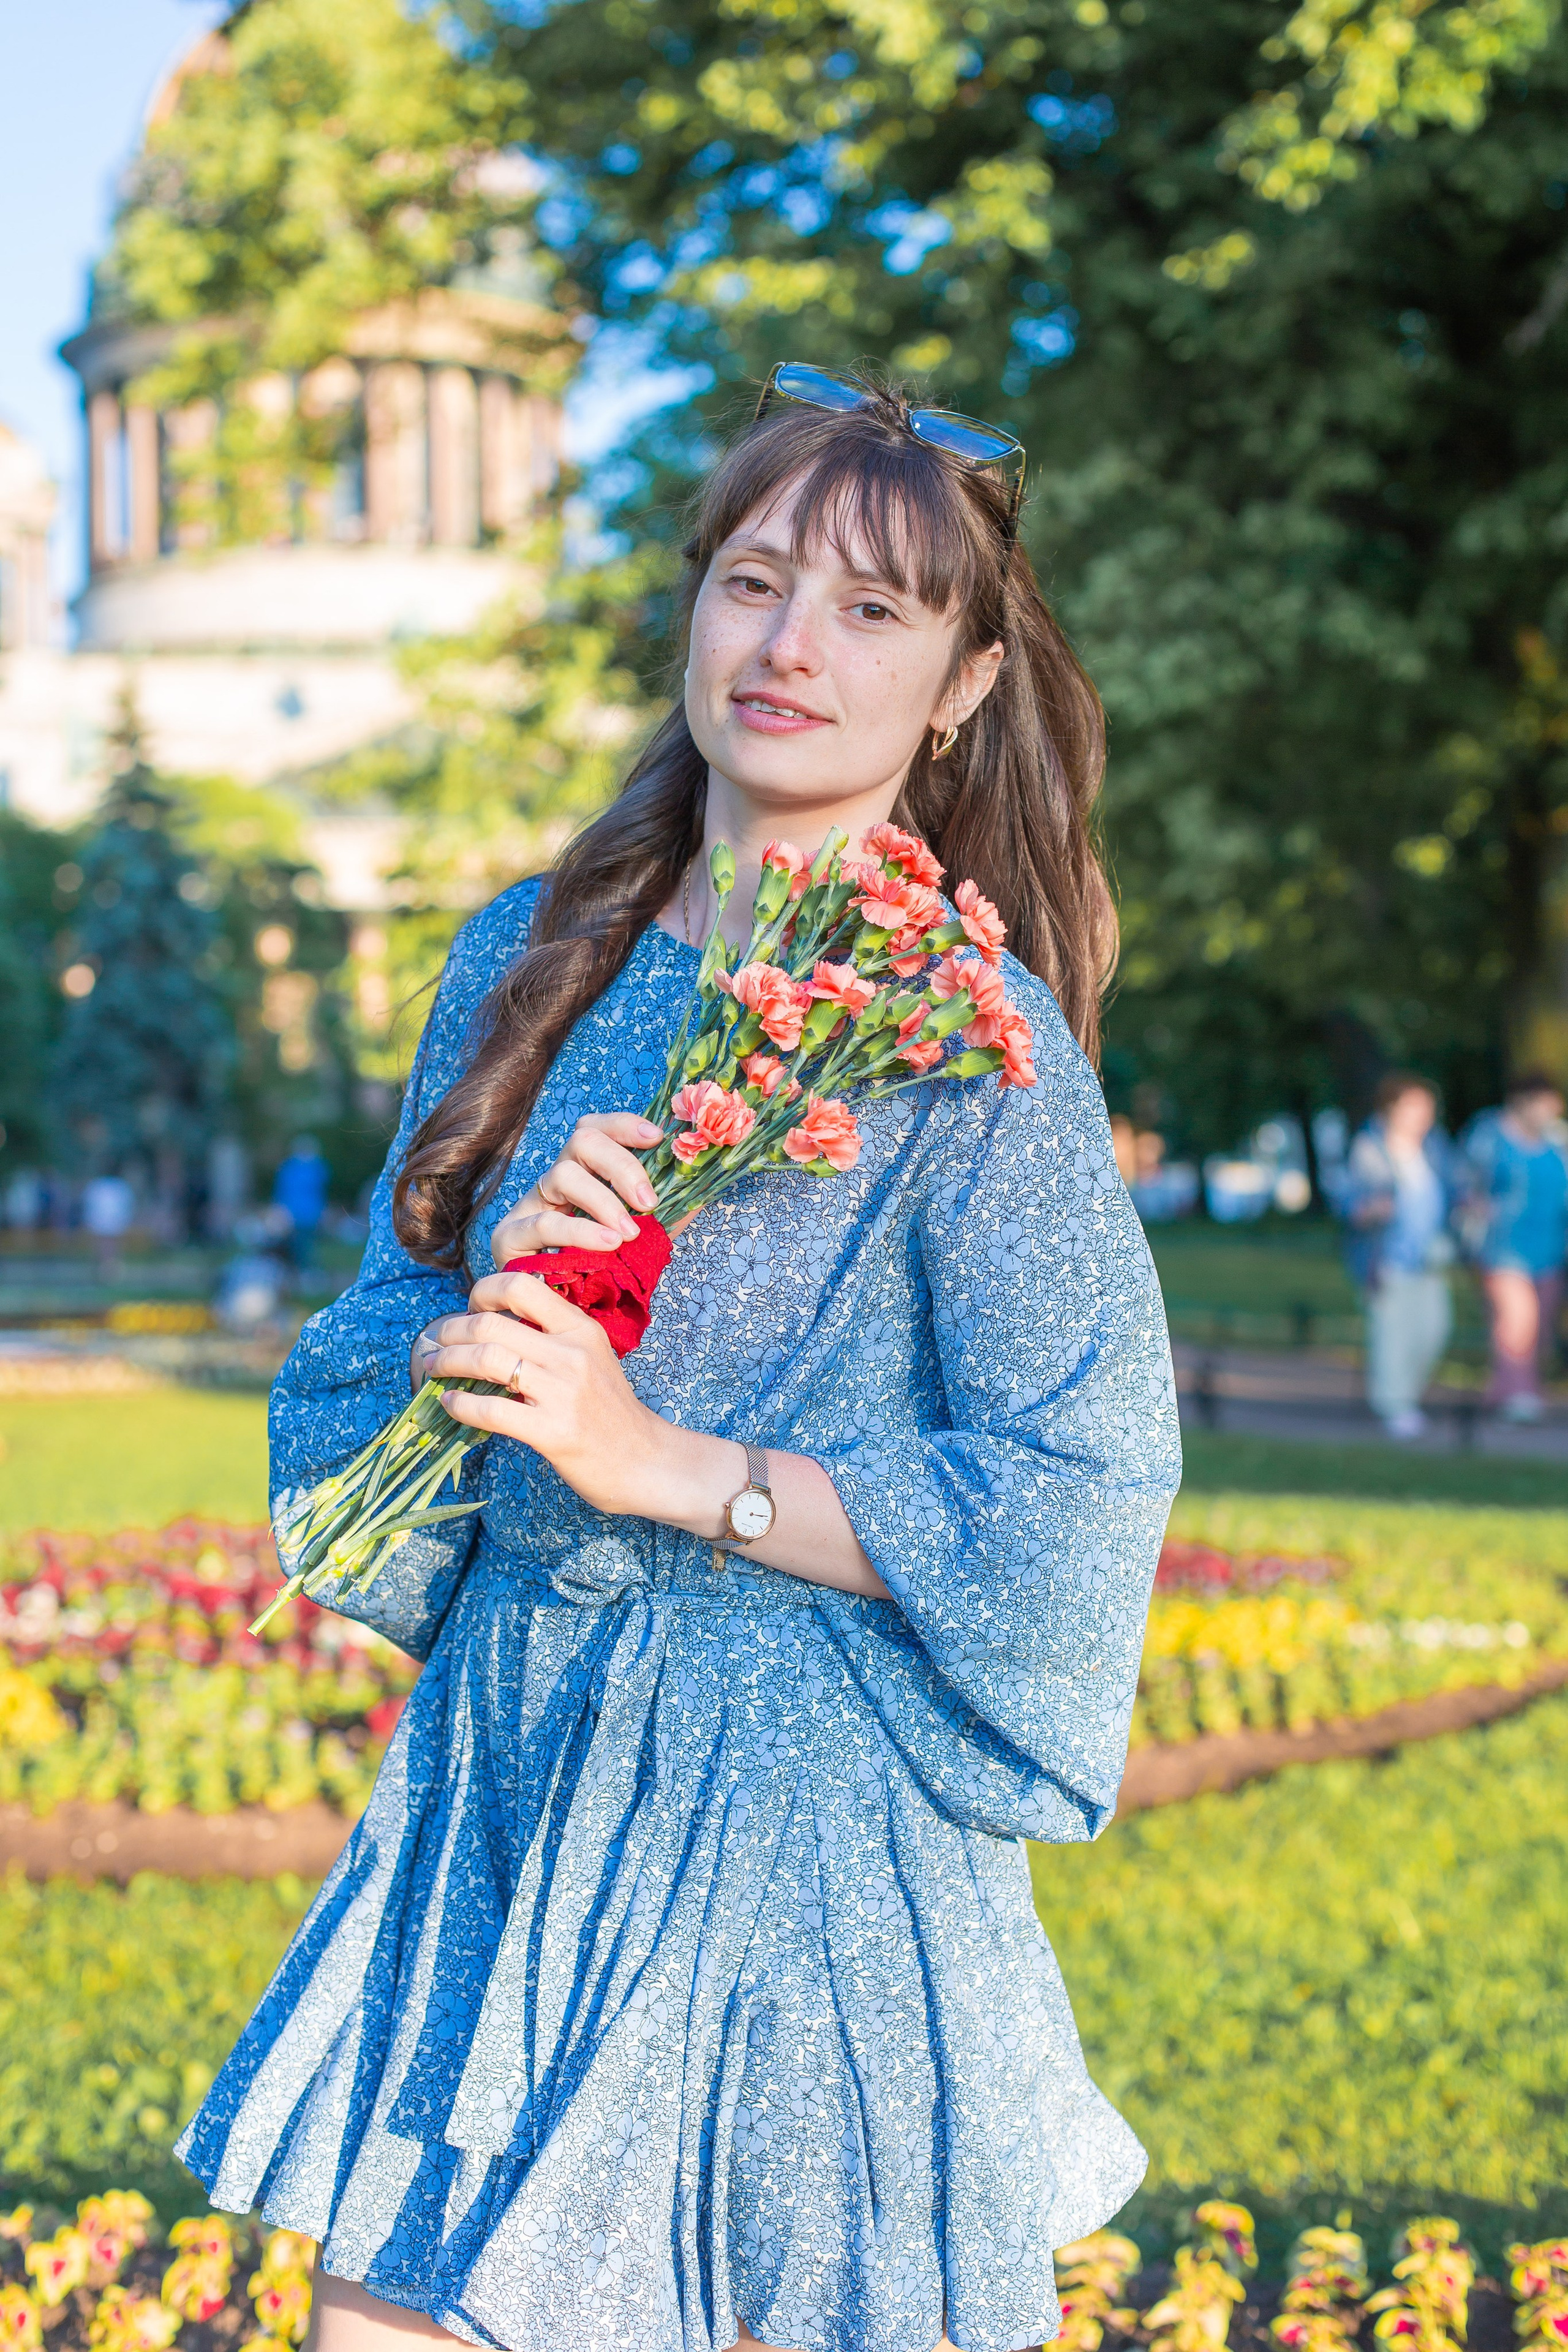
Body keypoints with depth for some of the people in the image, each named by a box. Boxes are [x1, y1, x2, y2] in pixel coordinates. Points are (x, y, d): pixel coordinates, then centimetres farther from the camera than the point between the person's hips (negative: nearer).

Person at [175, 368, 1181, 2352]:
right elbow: (356, 1367, 10)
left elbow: (1074, 1515, -13)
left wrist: (664, 1462, -16)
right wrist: (484, 1321, -12)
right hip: (503, 1784, 5)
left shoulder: (970, 1041, -9)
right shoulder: (529, 960, 6)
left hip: (810, 1832, -4)